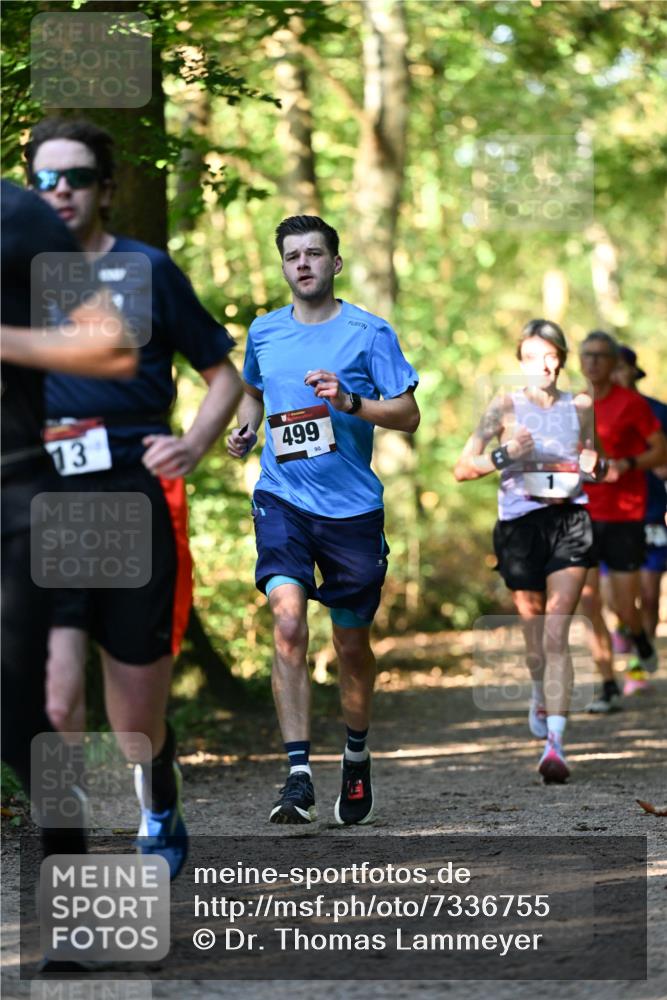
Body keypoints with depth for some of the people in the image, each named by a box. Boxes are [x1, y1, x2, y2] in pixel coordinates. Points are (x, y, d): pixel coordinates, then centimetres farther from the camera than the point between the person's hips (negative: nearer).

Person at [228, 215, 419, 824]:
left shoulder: (368, 332, -1)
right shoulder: (264, 333, 9)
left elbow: (408, 414, -3)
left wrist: (349, 402, -19)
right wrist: (246, 428, 9)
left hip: (352, 506, -1)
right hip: (282, 499, 1)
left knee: (351, 644, 9)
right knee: (288, 624, -20)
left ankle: (357, 759, 34)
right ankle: (298, 776, -22)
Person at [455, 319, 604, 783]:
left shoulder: (582, 406, 8)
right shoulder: (506, 407, 2)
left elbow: (598, 465, 21)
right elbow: (463, 468, -1)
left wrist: (596, 465, -3)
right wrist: (503, 455, -19)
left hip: (570, 522, 0)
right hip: (520, 522, 0)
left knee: (556, 634, -14)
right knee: (535, 635, 10)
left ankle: (555, 741, -21)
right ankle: (541, 697, 44)